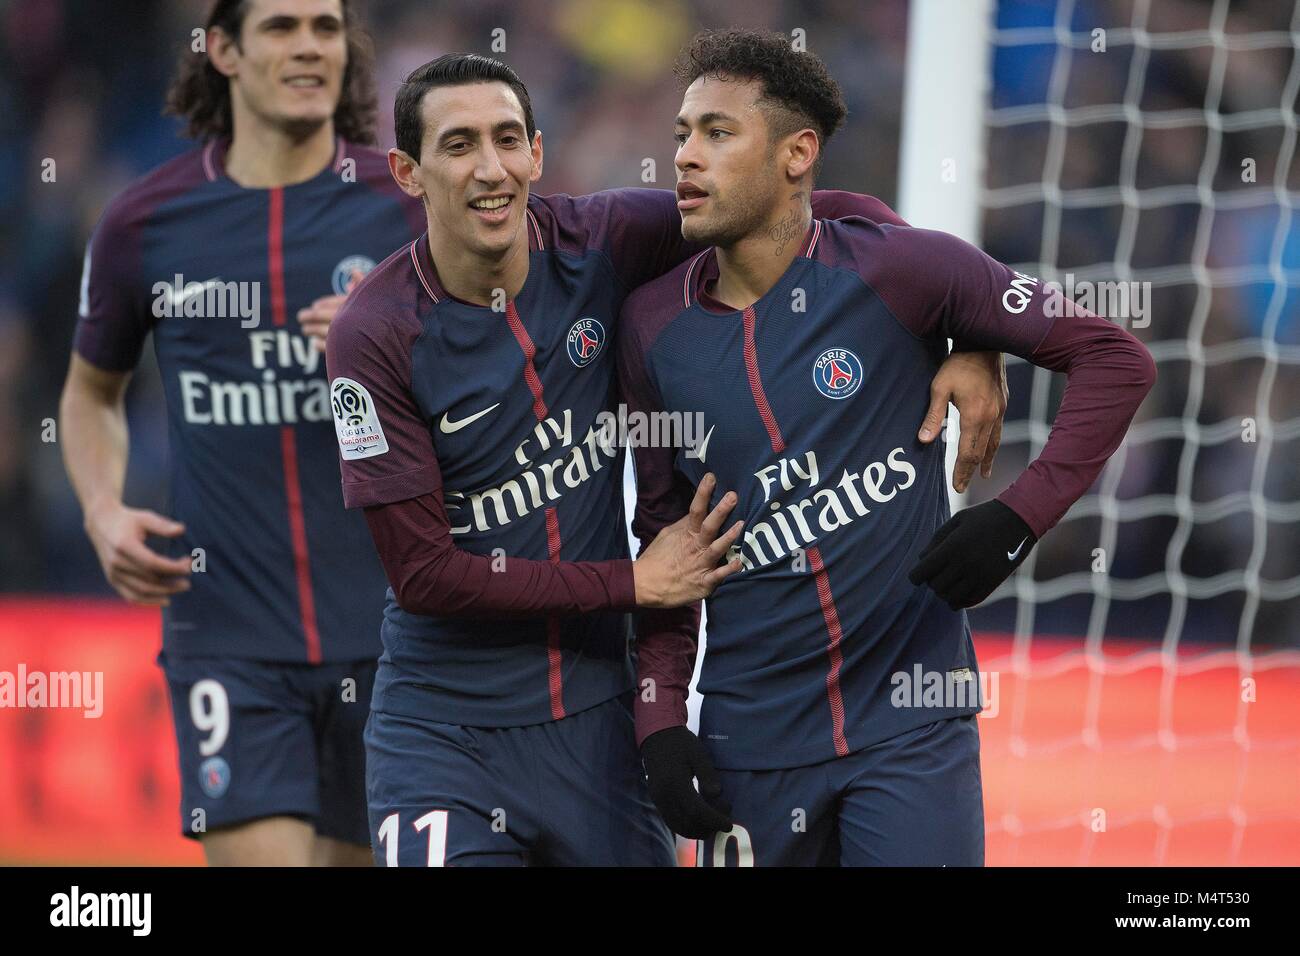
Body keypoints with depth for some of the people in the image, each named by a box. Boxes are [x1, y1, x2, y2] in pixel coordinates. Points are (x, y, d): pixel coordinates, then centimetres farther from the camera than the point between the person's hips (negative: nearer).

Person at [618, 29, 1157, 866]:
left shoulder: (897, 270, -7)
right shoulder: (655, 325, 5)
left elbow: (1115, 359, -3)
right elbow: (663, 533, 12)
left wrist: (1019, 518, -11)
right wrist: (661, 719, 2)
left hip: (909, 725, -3)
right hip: (750, 730, 3)